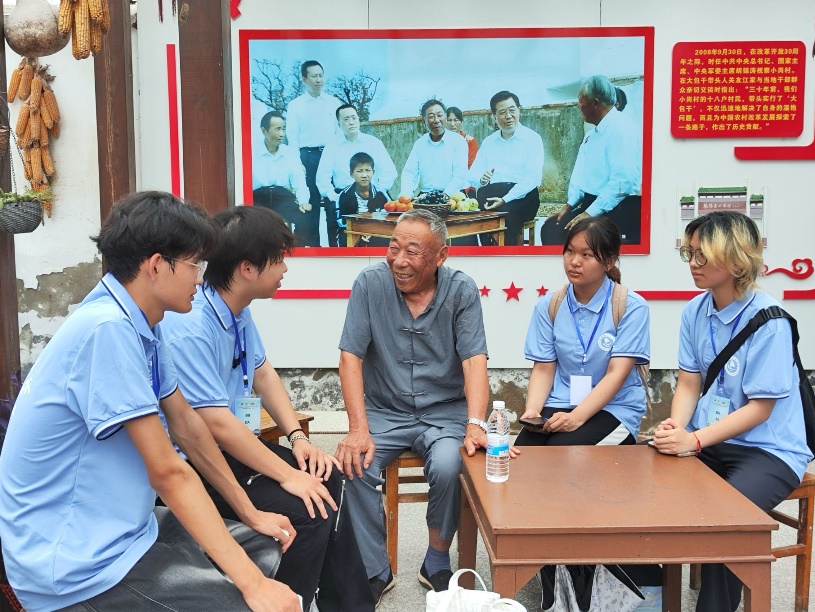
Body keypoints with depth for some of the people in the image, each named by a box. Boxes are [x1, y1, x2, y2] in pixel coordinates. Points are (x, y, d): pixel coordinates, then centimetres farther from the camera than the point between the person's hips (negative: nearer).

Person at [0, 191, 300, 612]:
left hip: (119, 529, 9)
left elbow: (187, 426, 11)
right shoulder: (108, 328, -25)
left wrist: (250, 514, 17)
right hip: (78, 562, -9)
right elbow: (167, 472, -24)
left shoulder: (139, 325, 2)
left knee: (263, 546, 14)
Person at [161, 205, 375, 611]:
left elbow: (263, 374, 13)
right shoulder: (190, 327, -28)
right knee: (307, 510, -19)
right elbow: (216, 425, -27)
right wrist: (287, 475, -21)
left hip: (224, 446, 9)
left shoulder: (238, 310, 1)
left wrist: (297, 436, 1)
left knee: (328, 481, 7)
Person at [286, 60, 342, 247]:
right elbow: (292, 138, 3)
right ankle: (309, 246, 8)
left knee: (334, 205, 0)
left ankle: (336, 245, 7)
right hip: (307, 157, -1)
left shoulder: (334, 103, 11)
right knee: (309, 205, 1)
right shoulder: (295, 105, 7)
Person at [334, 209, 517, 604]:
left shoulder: (461, 291, -6)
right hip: (383, 412, 1)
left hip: (444, 412, 0)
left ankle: (437, 565, -1)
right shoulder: (370, 284, -7)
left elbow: (474, 361, -14)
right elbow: (350, 357, -10)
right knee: (354, 465, -26)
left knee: (449, 467, -29)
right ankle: (374, 572, -3)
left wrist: (475, 425, -29)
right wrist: (358, 429, -20)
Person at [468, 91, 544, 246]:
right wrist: (481, 180, -12)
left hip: (520, 197, -4)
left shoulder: (532, 139, 2)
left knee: (507, 214, -34)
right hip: (489, 196, 4)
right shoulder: (488, 142, 19)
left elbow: (533, 178, -10)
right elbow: (472, 174, 14)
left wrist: (505, 200, -21)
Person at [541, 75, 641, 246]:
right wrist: (568, 206, 4)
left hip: (615, 210, -9)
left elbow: (623, 181, -24)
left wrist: (590, 213, -23)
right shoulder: (592, 134, 16)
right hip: (590, 204, 9)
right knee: (551, 228, -5)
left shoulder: (621, 130, -15)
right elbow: (579, 173, 18)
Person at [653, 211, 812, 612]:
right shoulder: (695, 311, 1)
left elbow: (759, 408, -16)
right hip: (709, 442, 5)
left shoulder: (768, 321, -17)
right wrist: (674, 428, -16)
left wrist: (694, 440, -25)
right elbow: (689, 383, 4)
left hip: (768, 449, -5)